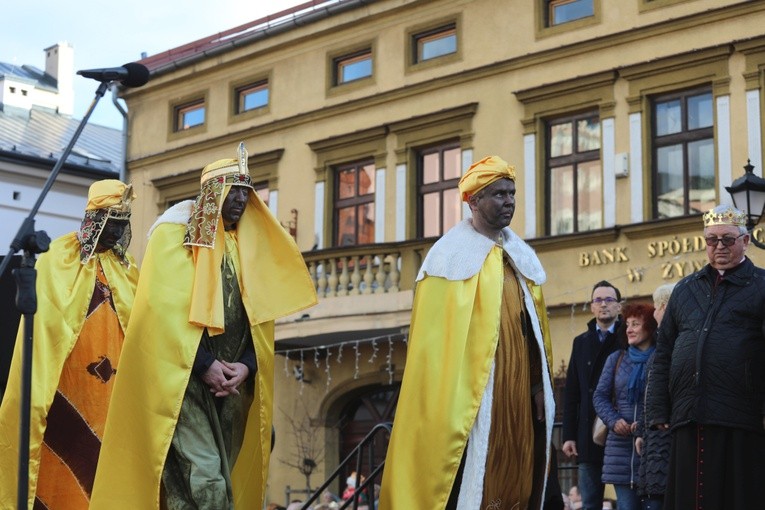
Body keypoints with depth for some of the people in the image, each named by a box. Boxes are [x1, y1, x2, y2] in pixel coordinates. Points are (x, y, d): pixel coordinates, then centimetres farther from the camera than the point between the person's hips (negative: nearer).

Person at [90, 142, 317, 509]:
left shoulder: (247, 246, 17)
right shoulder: (174, 234, 0)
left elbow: (260, 315, 12)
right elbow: (165, 307, -10)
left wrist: (247, 365, -6)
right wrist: (203, 364, -17)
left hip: (232, 381, 6)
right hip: (184, 378, -6)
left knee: (221, 477, 4)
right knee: (205, 480, -19)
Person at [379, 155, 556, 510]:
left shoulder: (523, 257, 15)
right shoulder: (451, 254, -5)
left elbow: (537, 326, 17)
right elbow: (437, 332, -9)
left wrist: (540, 385, 10)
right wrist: (453, 395, -15)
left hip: (519, 386, 7)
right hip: (472, 388, -6)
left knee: (517, 474, 7)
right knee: (471, 476, -7)